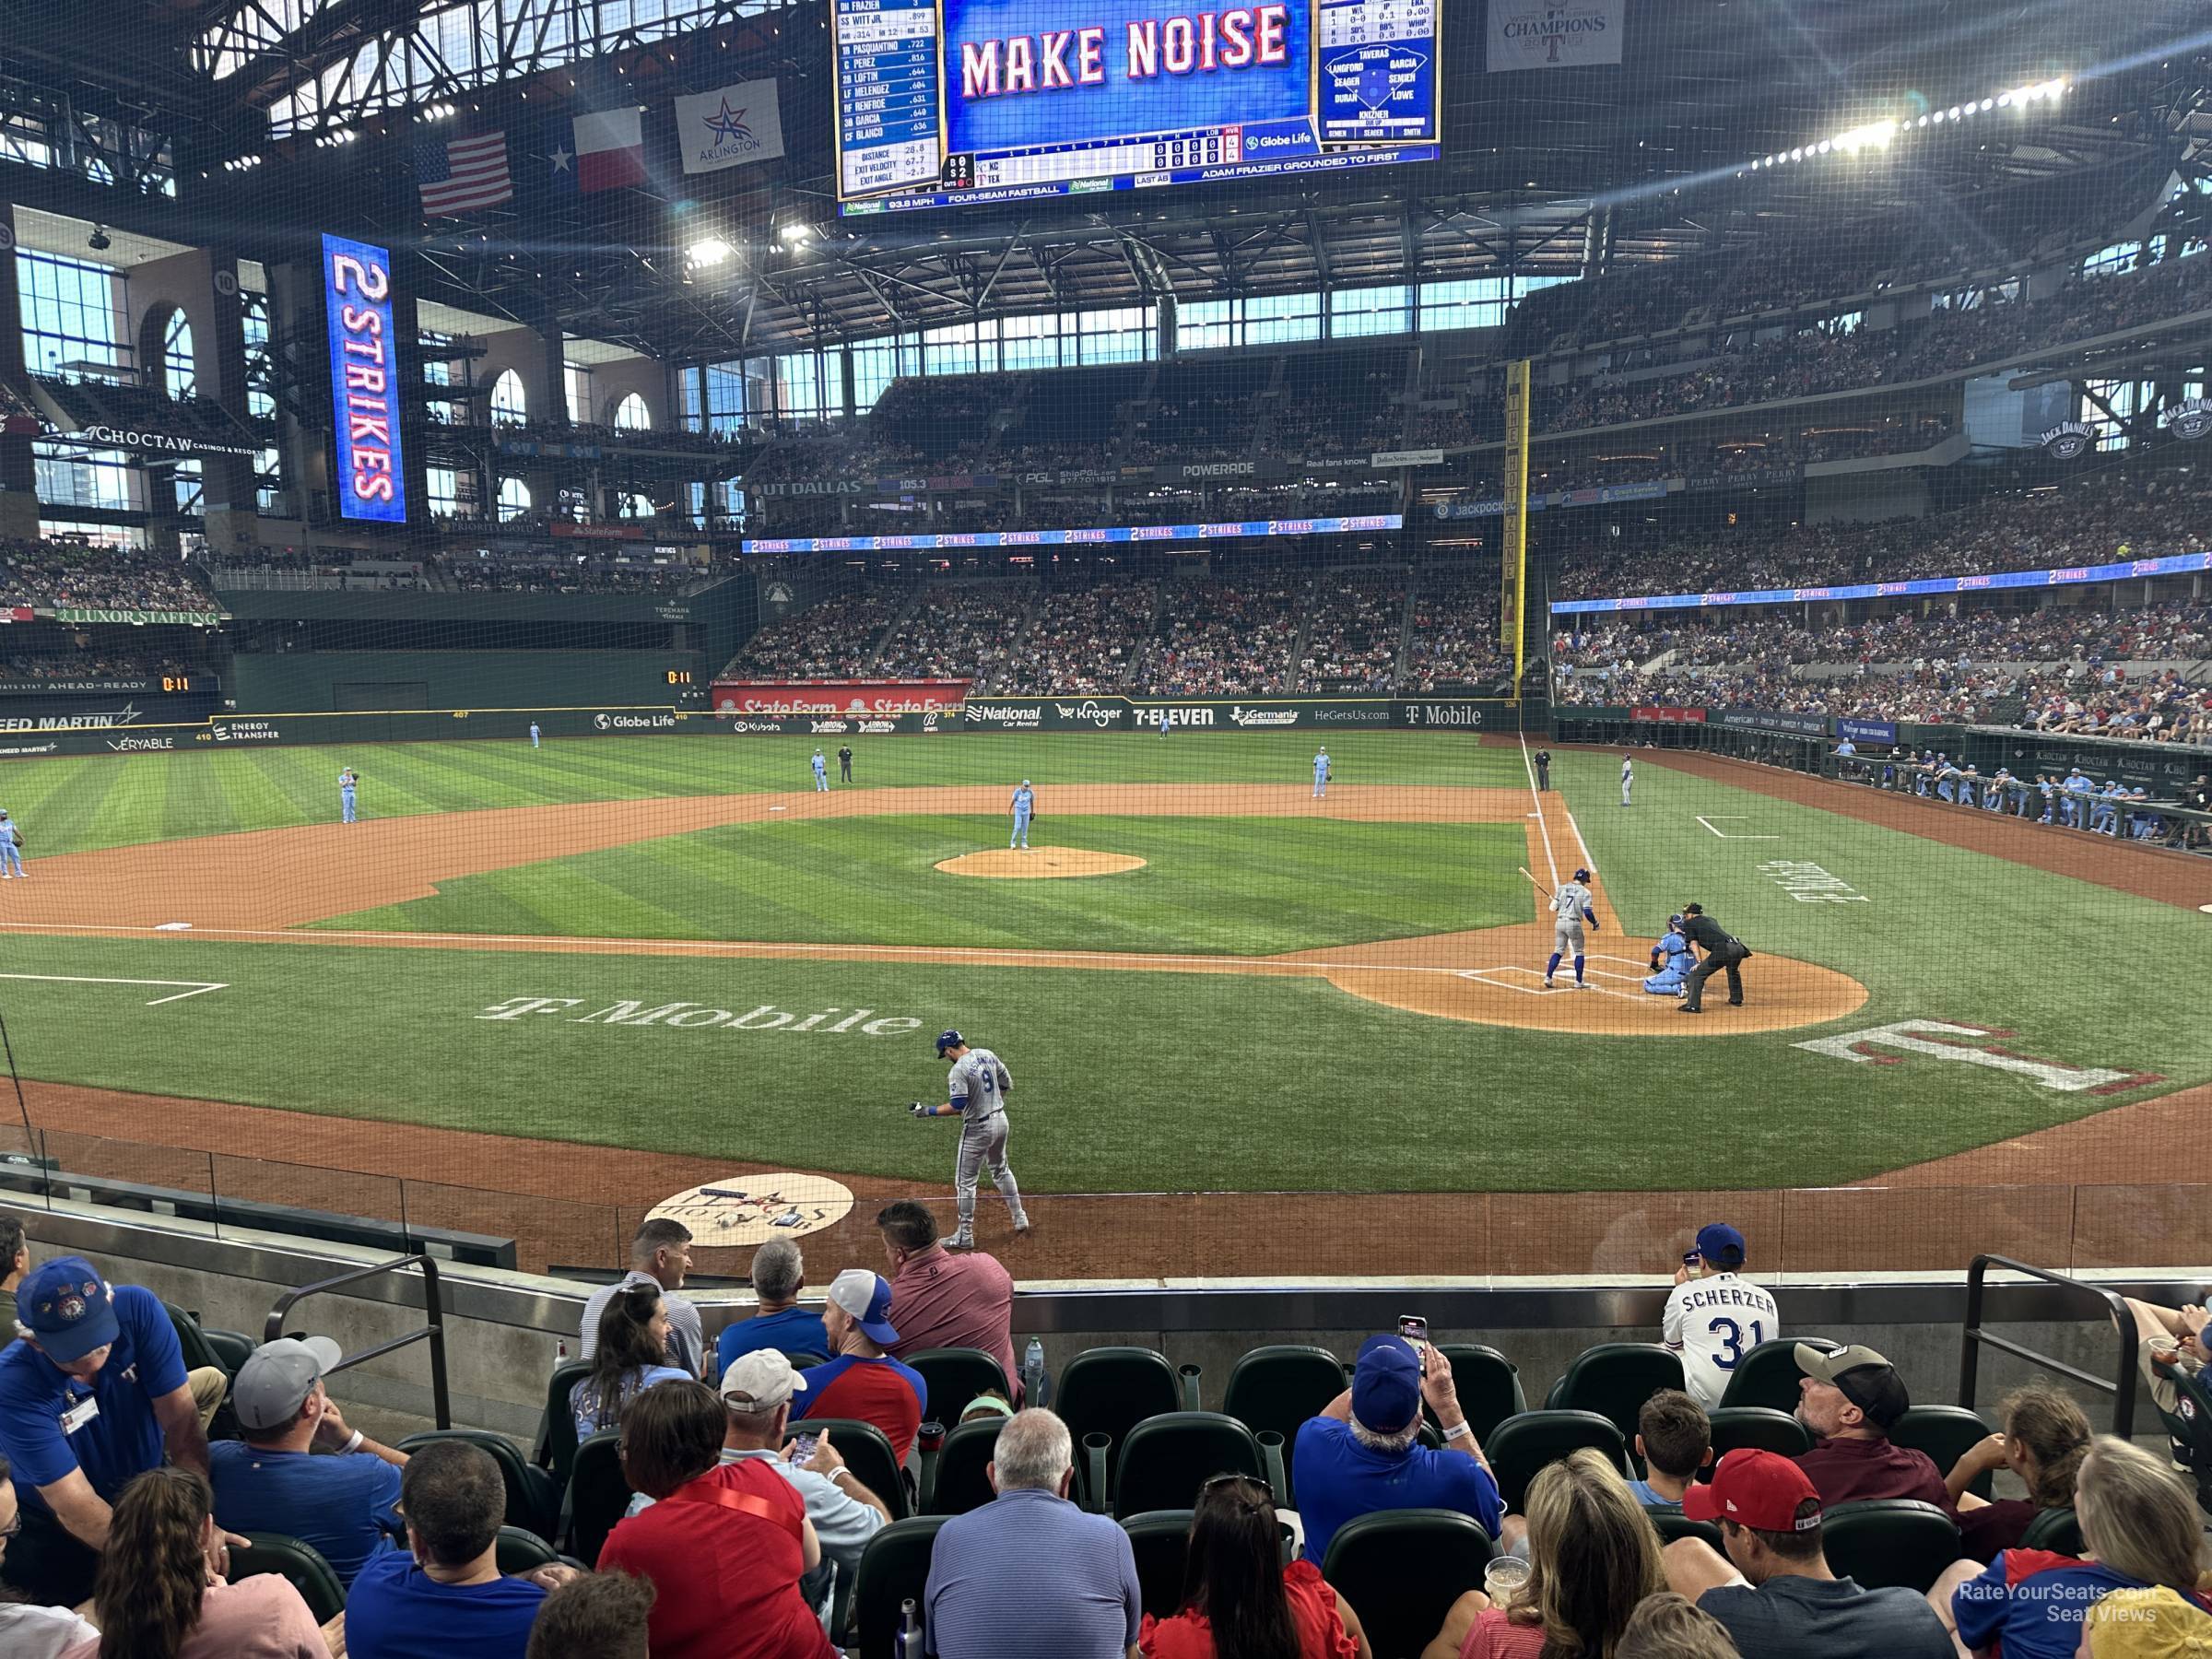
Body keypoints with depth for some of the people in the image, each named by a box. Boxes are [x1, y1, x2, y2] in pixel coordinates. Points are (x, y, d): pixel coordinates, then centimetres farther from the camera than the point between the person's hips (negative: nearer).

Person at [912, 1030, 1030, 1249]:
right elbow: (1006, 1083, 11)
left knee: (965, 1181, 4)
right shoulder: (988, 1055, 2)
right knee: (1001, 1170, 26)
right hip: (1000, 1120, 8)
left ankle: (965, 1236, 10)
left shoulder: (958, 1070, -21)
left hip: (978, 1128, -8)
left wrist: (929, 1111, -15)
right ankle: (1020, 1219, 34)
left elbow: (957, 1106, -25)